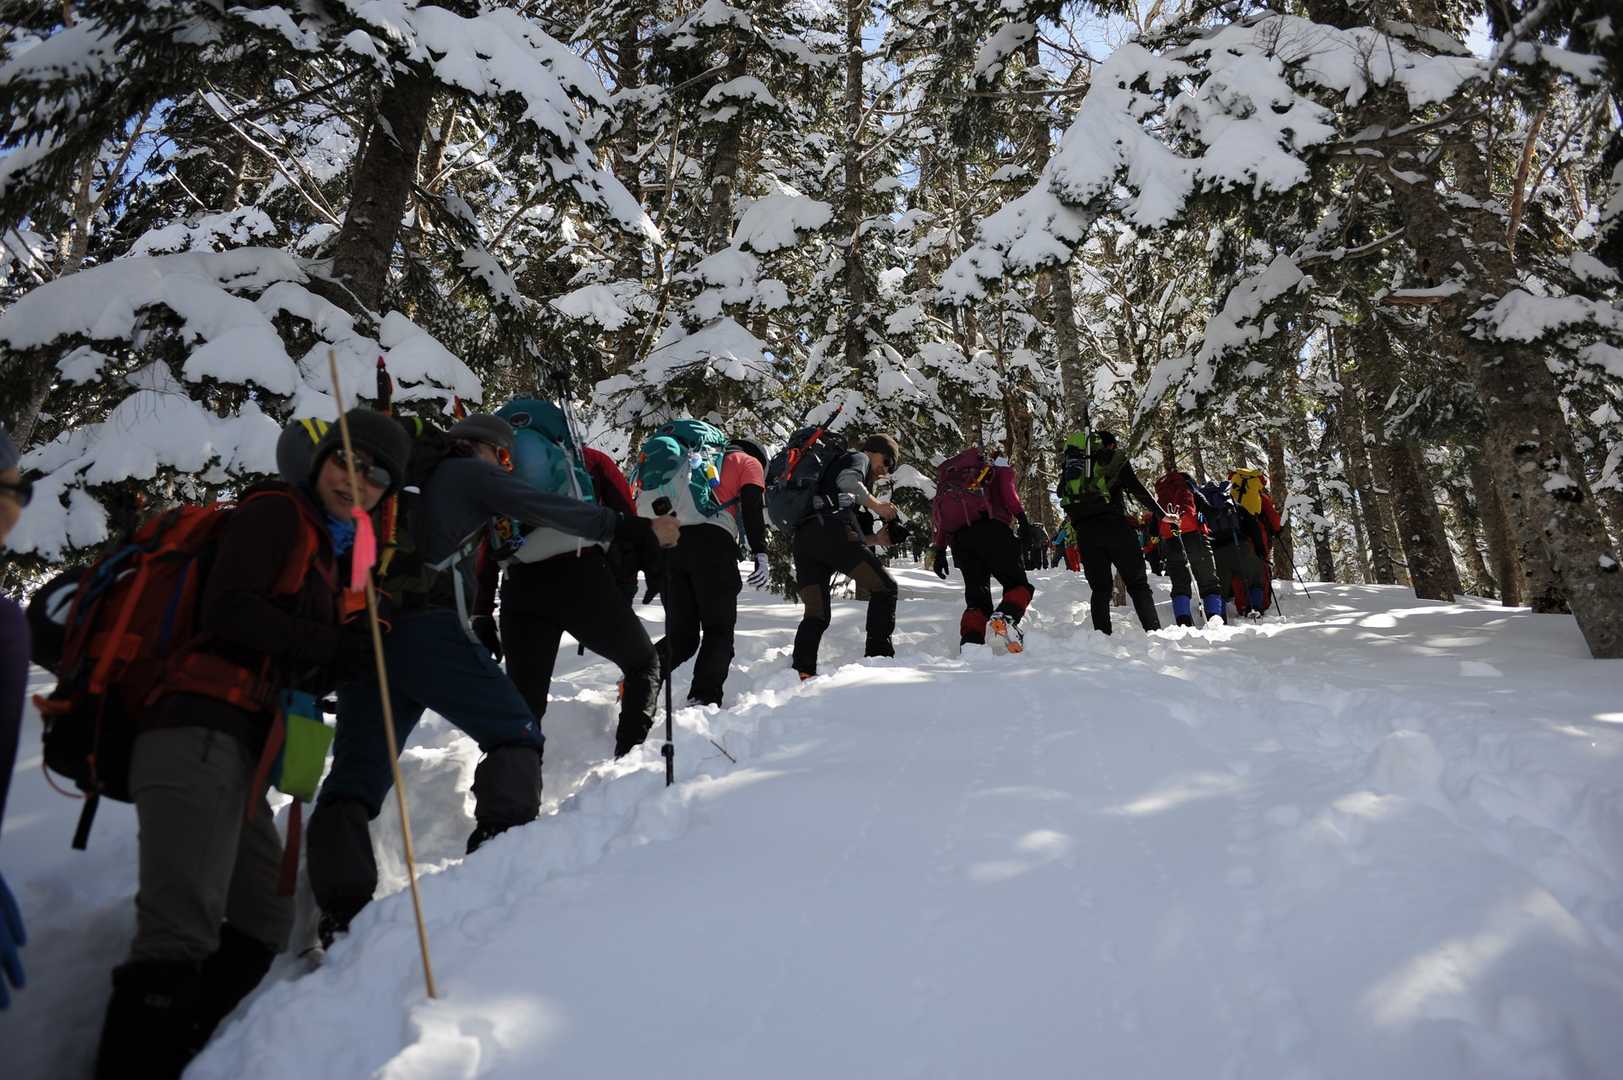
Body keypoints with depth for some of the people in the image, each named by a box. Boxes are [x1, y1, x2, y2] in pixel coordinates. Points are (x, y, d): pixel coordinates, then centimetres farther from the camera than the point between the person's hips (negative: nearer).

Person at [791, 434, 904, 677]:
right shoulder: (858, 458, 19)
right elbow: (846, 480, -9)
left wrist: (874, 539, 20)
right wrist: (876, 505, 2)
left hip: (802, 538, 8)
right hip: (832, 531, -8)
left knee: (815, 615, 8)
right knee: (885, 587, 6)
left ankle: (801, 672, -9)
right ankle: (879, 655, -1)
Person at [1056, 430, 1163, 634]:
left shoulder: (1072, 460, 25)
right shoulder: (1114, 457, 10)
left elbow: (1062, 492, 20)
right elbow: (1137, 488, 1)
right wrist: (1161, 515, 4)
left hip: (1083, 529, 4)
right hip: (1112, 524, -4)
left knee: (1100, 588, 10)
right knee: (1137, 583, 1)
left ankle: (1102, 636, 0)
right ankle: (1154, 632, -8)